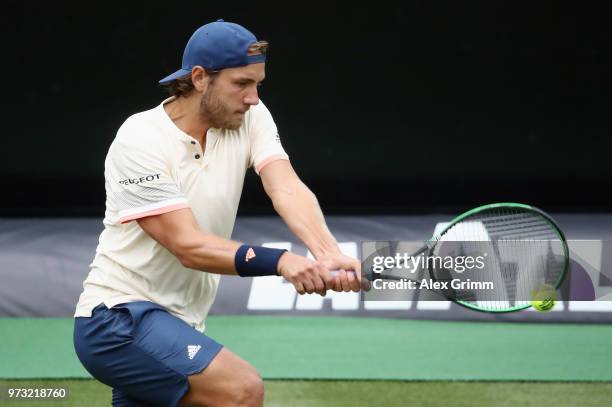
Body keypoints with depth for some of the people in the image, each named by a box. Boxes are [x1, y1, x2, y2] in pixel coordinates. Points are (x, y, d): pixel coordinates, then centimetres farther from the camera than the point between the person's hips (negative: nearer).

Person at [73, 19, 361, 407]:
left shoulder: (249, 117, 0)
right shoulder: (140, 141, -17)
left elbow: (287, 190, -16)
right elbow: (187, 246, -24)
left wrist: (329, 253, -36)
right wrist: (280, 261, -39)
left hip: (180, 324, 8)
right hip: (116, 315, -8)